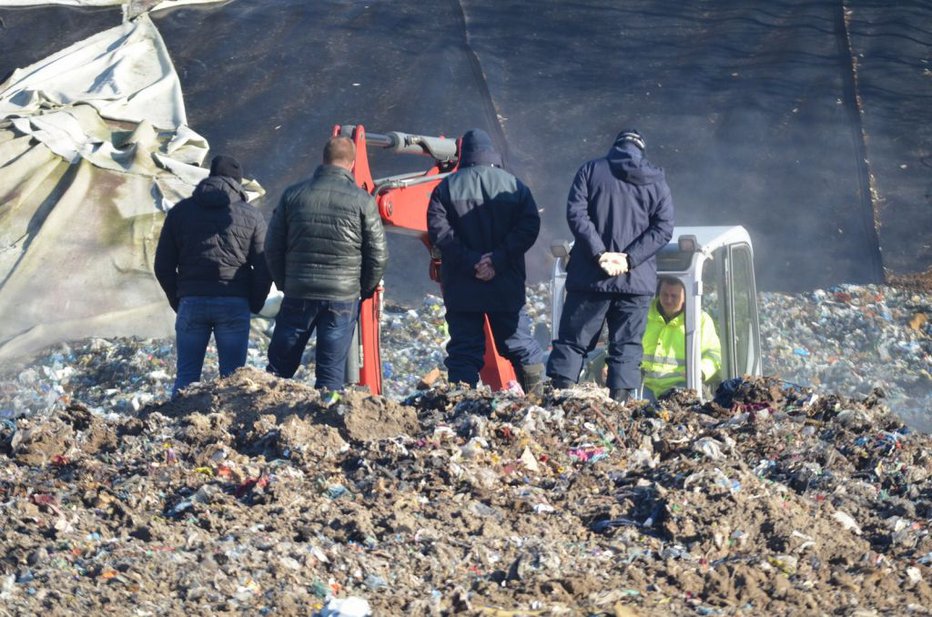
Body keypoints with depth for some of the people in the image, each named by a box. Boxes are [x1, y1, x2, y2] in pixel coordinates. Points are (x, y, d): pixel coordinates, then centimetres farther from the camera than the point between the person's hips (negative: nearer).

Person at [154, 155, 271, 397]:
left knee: (186, 375, 5)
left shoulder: (180, 211, 9)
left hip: (191, 302, 1)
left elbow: (163, 266, 9)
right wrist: (254, 304, 14)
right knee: (232, 376, 2)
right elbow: (264, 267, 1)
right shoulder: (251, 216, 4)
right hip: (235, 304, -1)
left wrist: (177, 300, 18)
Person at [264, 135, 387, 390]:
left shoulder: (293, 195, 4)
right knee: (332, 374, 2)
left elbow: (273, 248, 7)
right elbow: (378, 254, -2)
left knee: (279, 366, 10)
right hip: (343, 298, -2)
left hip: (298, 294, 2)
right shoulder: (362, 201, -3)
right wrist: (365, 290, 14)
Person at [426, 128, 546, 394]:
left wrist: (469, 261, -12)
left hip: (461, 287, -1)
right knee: (520, 345, 12)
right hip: (506, 287, 1)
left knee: (464, 351, 1)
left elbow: (438, 231, -9)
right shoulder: (514, 186, 3)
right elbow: (528, 227, -7)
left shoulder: (446, 188, 2)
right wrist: (498, 259, -11)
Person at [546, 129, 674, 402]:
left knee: (572, 340, 5)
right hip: (636, 280, 1)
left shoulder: (591, 170, 4)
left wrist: (600, 253, -11)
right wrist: (629, 259, -8)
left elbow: (575, 213, -8)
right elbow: (663, 228, -1)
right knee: (626, 347, 5)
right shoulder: (657, 182, 8)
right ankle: (619, 400, -3)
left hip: (589, 277, -1)